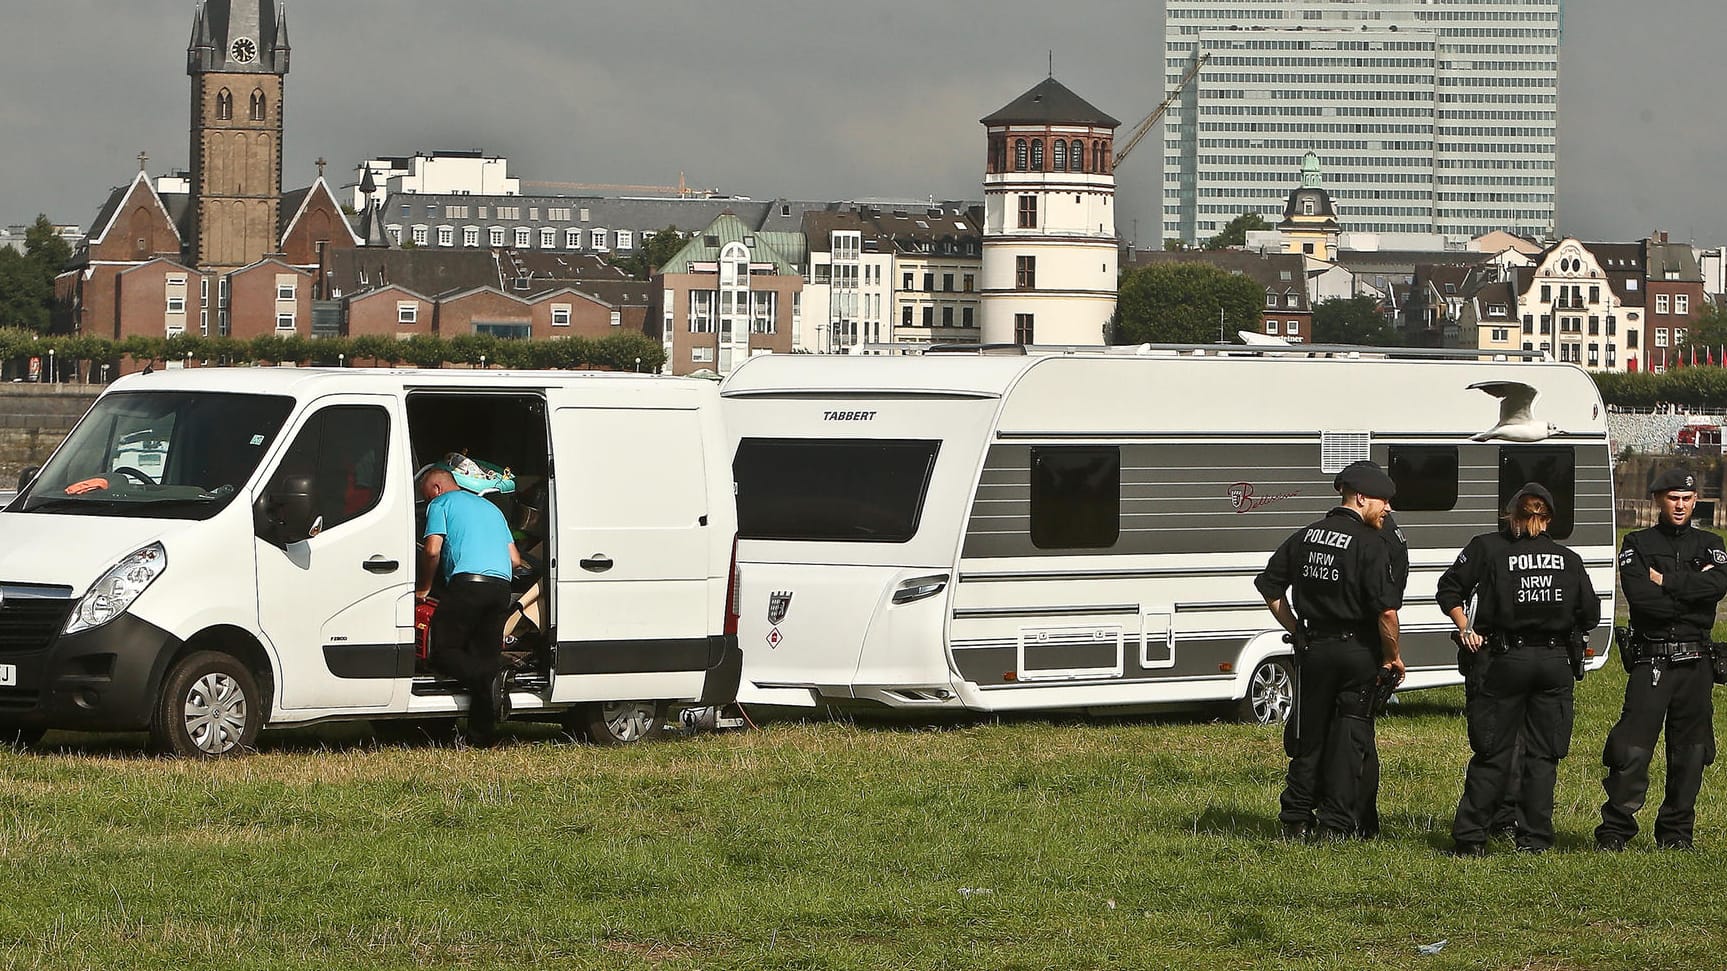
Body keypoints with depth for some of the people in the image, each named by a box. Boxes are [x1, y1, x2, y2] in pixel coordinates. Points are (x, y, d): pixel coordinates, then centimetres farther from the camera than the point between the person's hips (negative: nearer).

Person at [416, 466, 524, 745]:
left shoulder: (441, 504, 11)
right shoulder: (490, 508, 31)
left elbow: (432, 550, -3)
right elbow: (515, 560, 26)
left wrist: (423, 588, 11)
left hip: (468, 581, -6)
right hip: (502, 585, 6)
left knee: (441, 651, -1)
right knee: (485, 656, 7)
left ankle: (487, 679, -28)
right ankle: (482, 733, -4)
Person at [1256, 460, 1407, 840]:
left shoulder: (1305, 537, 5)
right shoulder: (1370, 545, -14)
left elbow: (1269, 587, 11)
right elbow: (1386, 609, -20)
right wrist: (1392, 656, -7)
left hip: (1312, 648, 5)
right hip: (1357, 651, -5)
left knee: (1309, 733, 14)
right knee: (1350, 737, 4)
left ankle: (1296, 819, 17)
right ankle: (1336, 823, 3)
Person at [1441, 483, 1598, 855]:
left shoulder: (1487, 548, -1)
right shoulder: (1568, 559, 6)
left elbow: (1449, 589, -6)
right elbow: (1591, 616, 6)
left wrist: (1465, 628, 3)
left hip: (1505, 660, -2)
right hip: (1554, 663, 2)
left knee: (1493, 753, 3)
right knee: (1543, 754, 9)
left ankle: (1469, 837, 2)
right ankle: (1535, 838, 8)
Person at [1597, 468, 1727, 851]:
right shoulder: (1637, 545, 5)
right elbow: (1640, 597, -12)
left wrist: (1665, 581, -11)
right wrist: (1691, 590, -8)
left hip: (1695, 662, 3)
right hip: (1651, 660, -3)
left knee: (1690, 750, 6)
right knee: (1632, 750, -11)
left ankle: (1676, 833, 16)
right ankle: (1614, 831, -4)